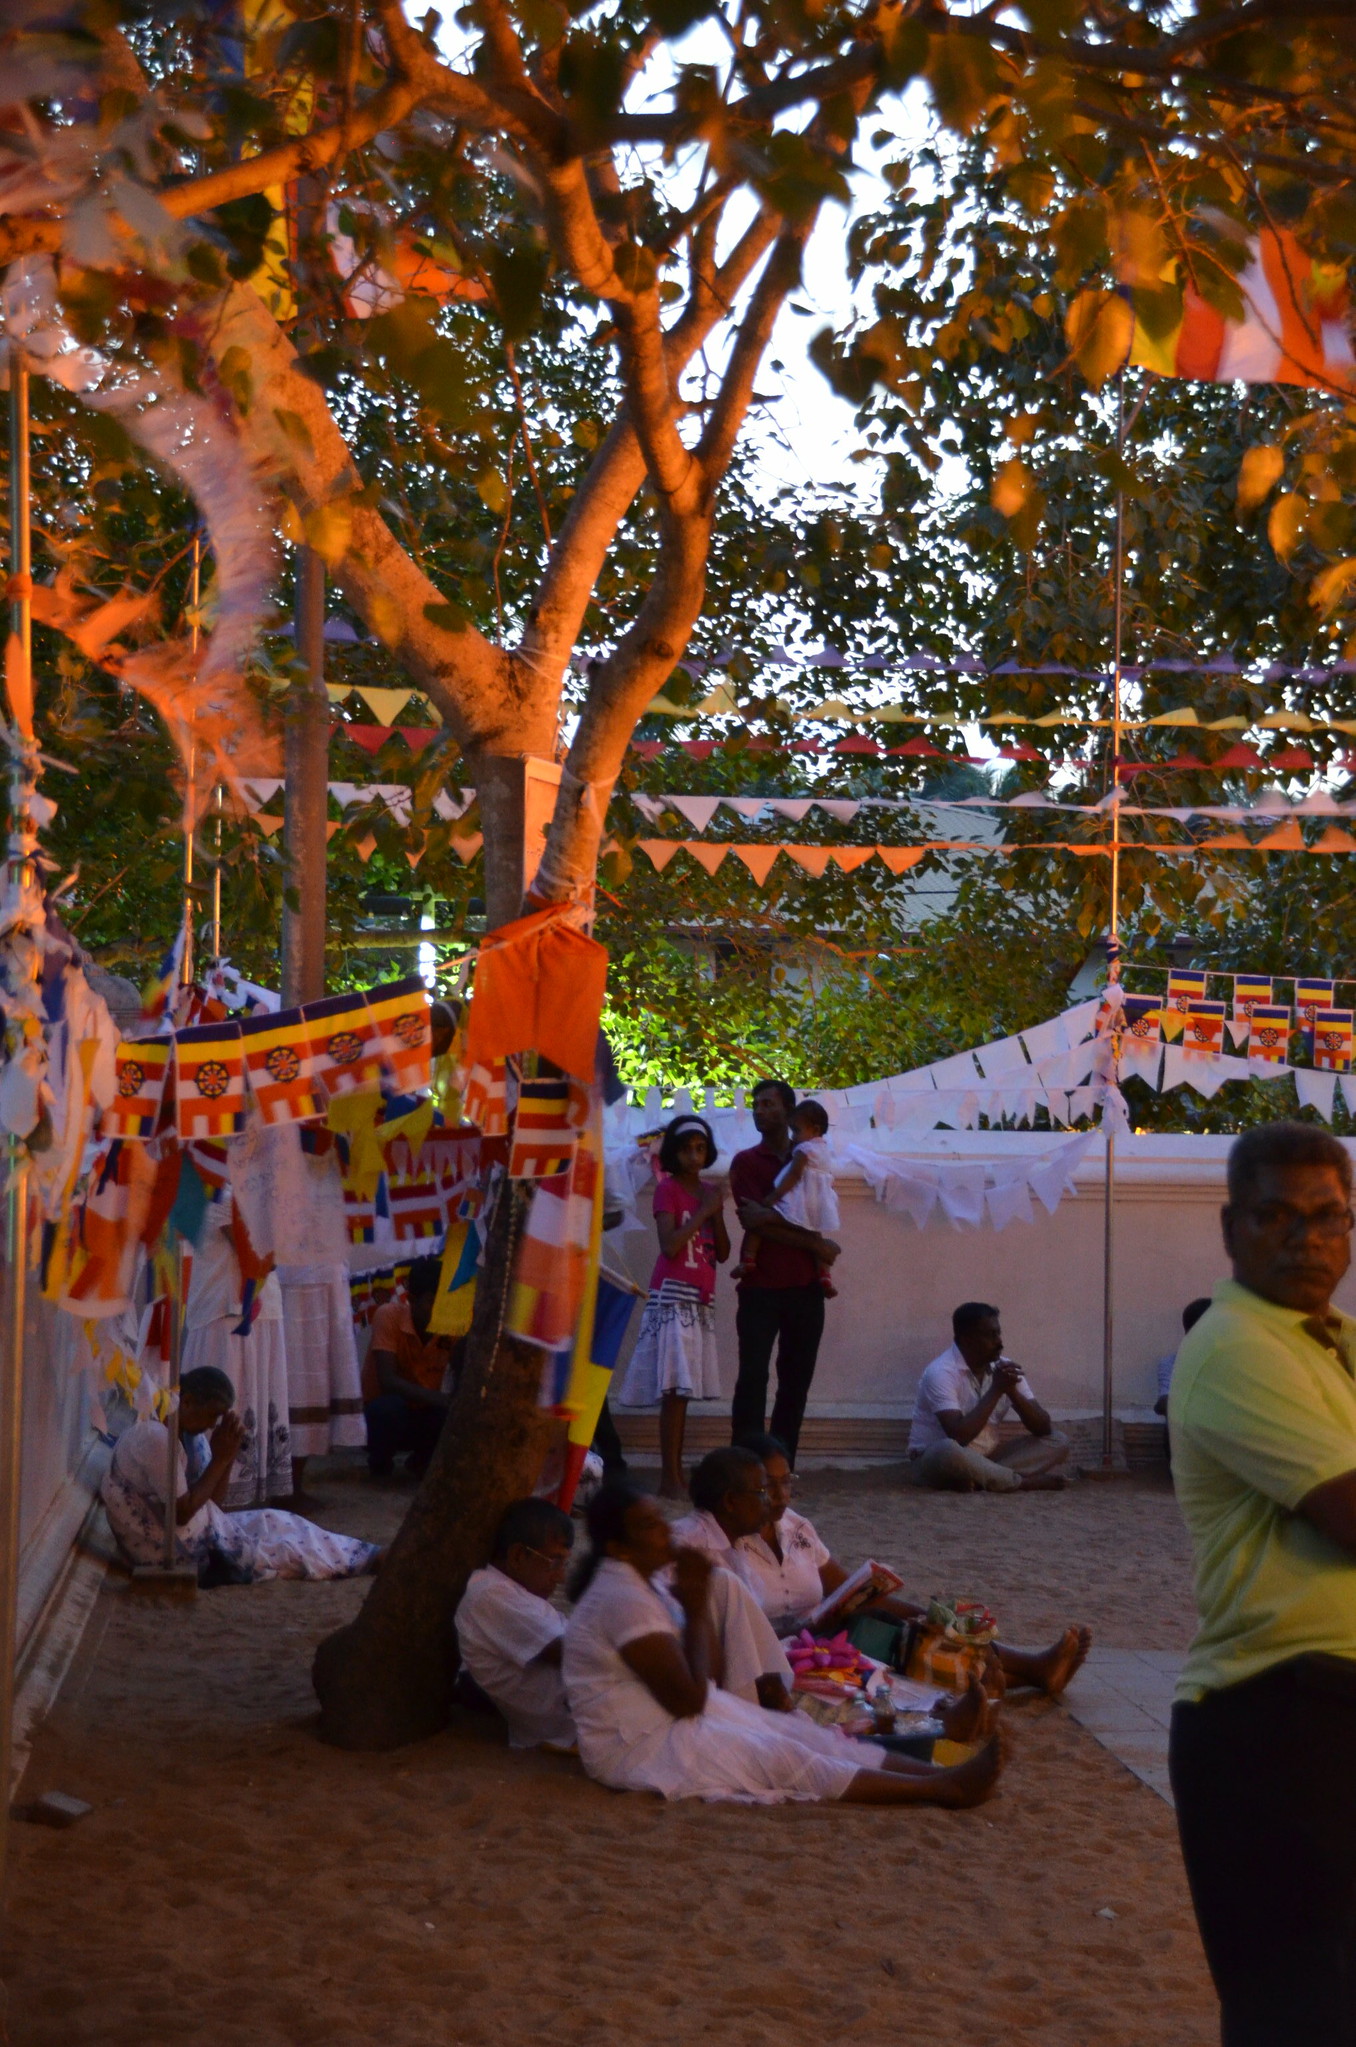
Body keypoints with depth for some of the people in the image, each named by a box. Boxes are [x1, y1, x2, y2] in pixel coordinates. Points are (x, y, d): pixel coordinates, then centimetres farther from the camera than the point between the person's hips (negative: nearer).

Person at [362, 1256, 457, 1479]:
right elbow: (387, 1380, -31)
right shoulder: (389, 1316, -21)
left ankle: (421, 1459, 5)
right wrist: (440, 1399, -41)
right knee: (389, 1407, -37)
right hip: (389, 1413, -3)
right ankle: (379, 1460, -3)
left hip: (426, 1413, 3)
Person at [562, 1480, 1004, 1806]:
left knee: (802, 1733, -2)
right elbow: (689, 1700, -23)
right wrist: (695, 1610, -15)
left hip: (669, 1724, 10)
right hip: (640, 1747, -10)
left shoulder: (638, 1586, 10)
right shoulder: (622, 1599, -22)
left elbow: (710, 1670, 11)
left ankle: (940, 1775, -11)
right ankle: (943, 1789, -19)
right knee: (783, 1758, -16)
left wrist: (696, 1604, -4)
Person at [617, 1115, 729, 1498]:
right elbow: (669, 1245, -16)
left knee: (683, 1390, 5)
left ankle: (675, 1474, 9)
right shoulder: (668, 1189, -4)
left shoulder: (709, 1192, 15)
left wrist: (717, 1213, -1)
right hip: (673, 1296, -6)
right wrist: (702, 1212, -11)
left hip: (701, 1299, 6)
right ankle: (670, 1478, -13)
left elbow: (723, 1253, 12)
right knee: (675, 1388, -12)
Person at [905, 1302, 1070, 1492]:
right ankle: (1025, 1482, -23)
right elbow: (958, 1437, -31)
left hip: (985, 1459, 7)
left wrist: (1012, 1391, -19)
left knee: (1058, 1440, -7)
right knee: (948, 1450, -42)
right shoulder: (941, 1372, -20)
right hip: (933, 1460, -7)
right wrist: (996, 1390, -25)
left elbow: (1043, 1428, -2)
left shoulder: (1004, 1368, 0)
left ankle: (980, 1480, -24)